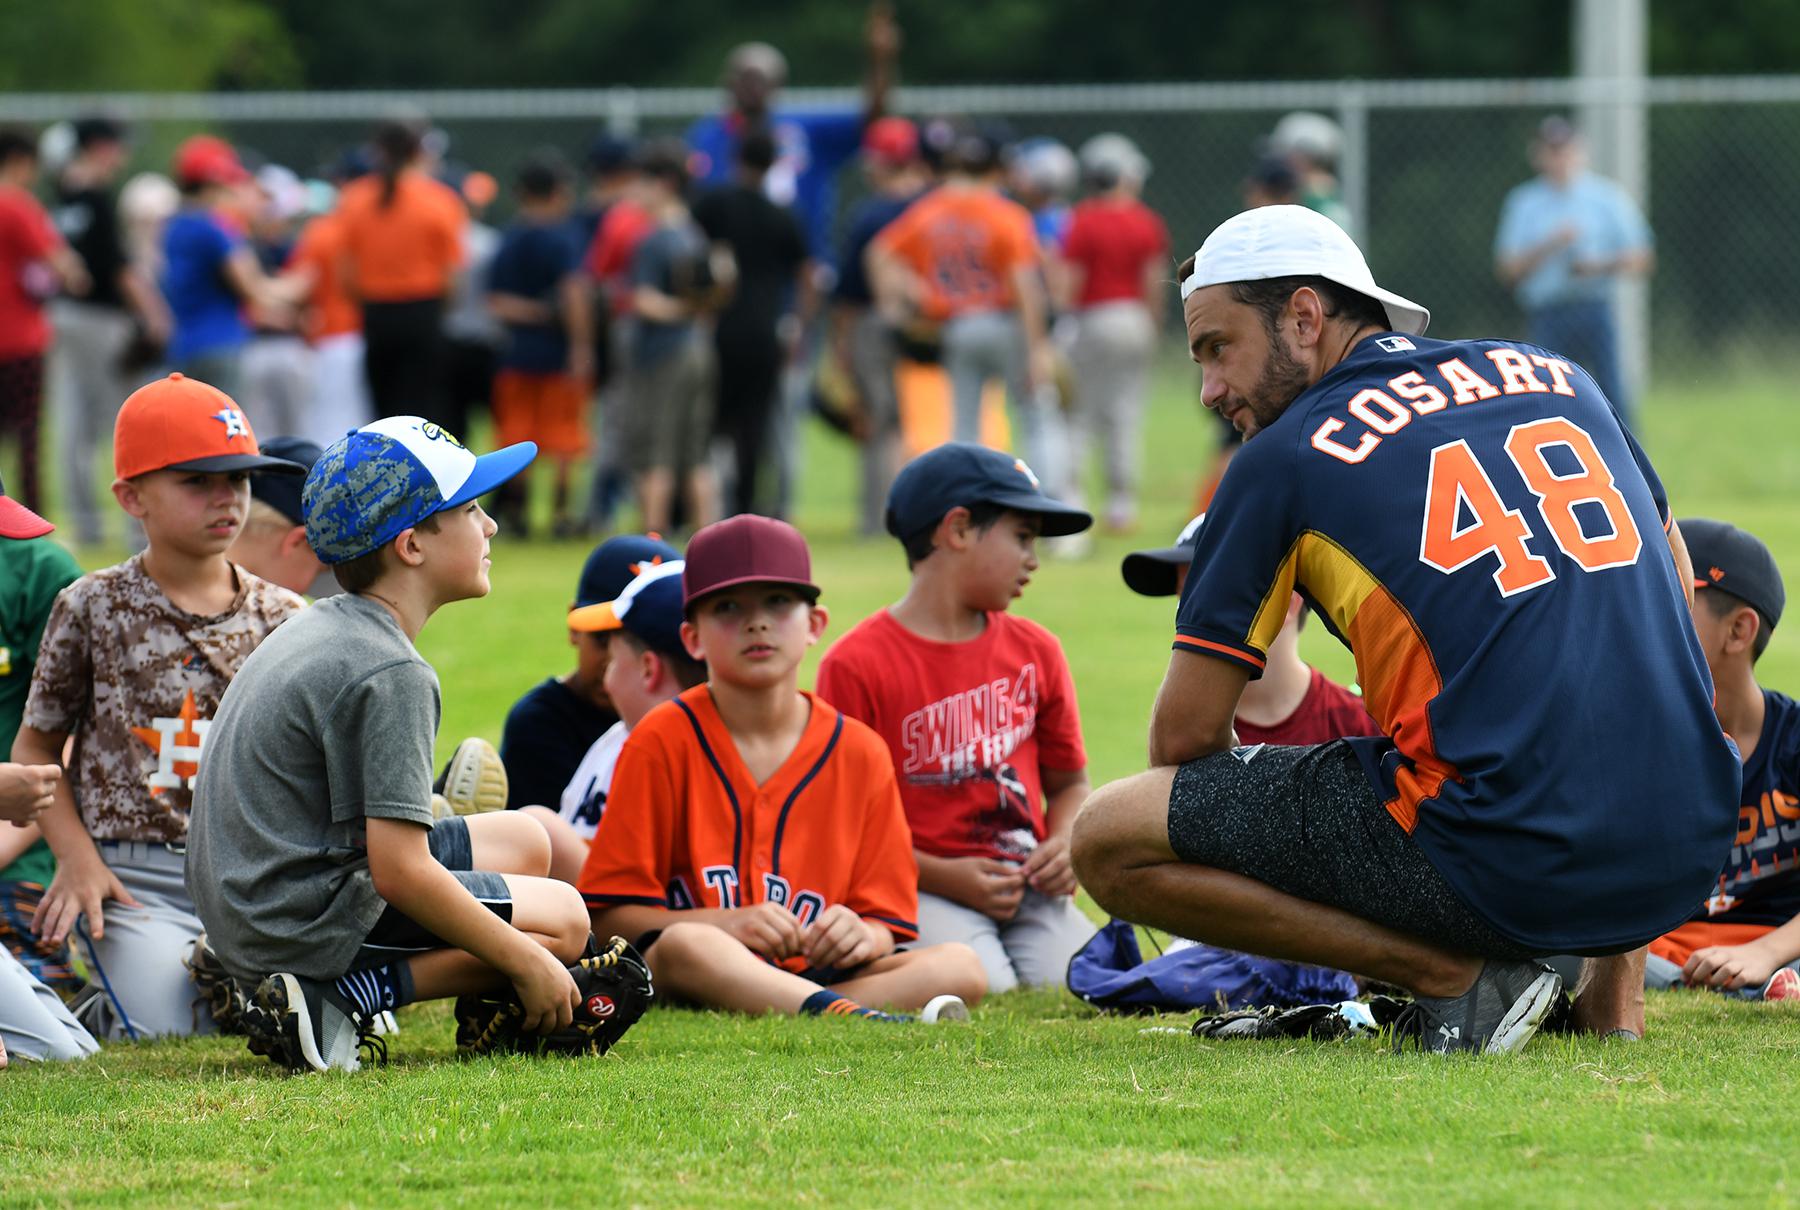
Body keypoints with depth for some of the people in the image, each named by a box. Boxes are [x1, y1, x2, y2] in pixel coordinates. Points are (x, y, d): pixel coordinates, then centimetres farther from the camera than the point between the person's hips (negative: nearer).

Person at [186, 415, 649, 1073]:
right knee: (564, 919, -1)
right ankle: (337, 1000, -11)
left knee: (523, 840, 19)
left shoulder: (316, 631, 12)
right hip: (310, 922, -10)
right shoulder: (391, 674, -19)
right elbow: (401, 871, -24)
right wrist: (529, 962, -14)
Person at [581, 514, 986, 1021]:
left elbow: (888, 922, 11)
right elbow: (607, 913, -4)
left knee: (961, 967, -20)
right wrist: (726, 924, -18)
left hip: (811, 974, 4)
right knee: (688, 946, -38)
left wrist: (865, 936, -15)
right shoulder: (663, 741, 1)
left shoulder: (860, 753, 10)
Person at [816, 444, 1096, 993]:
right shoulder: (856, 664, -6)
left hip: (1025, 886, 5)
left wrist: (1064, 845, -2)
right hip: (918, 889, -5)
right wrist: (945, 876, -15)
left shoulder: (1035, 650, 13)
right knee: (983, 988, -31)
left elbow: (1069, 783, 21)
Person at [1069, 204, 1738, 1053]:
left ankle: (1453, 973, -3)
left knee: (1108, 841, 1)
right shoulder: (1558, 380, 17)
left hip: (1503, 865, -6)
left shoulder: (1284, 458, 2)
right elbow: (1672, 594, 31)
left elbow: (1184, 738, 6)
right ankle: (1615, 994, 18)